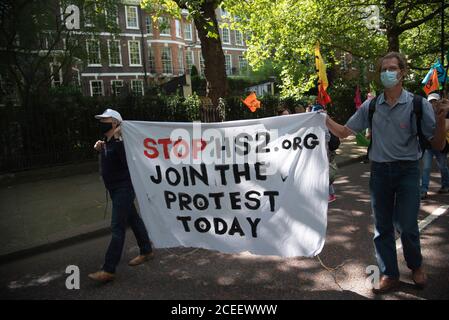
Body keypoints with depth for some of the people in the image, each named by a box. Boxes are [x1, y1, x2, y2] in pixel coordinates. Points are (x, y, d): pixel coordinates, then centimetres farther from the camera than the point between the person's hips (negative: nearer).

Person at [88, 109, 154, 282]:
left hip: (124, 189, -10)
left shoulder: (120, 141, -19)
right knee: (133, 219, 19)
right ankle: (146, 251, 34)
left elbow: (127, 162, -33)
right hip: (115, 189, 10)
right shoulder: (107, 142, 9)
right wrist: (100, 149, 7)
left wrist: (118, 140, -35)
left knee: (117, 228, -7)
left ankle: (109, 270, -2)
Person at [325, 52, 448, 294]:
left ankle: (416, 266, 33)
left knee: (406, 225, 0)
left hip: (407, 170, -2)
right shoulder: (370, 106, 3)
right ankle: (389, 274, 28)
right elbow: (344, 132, 7)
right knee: (382, 226, 9)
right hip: (379, 170, 3)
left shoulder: (418, 105, -5)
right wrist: (324, 119, -6)